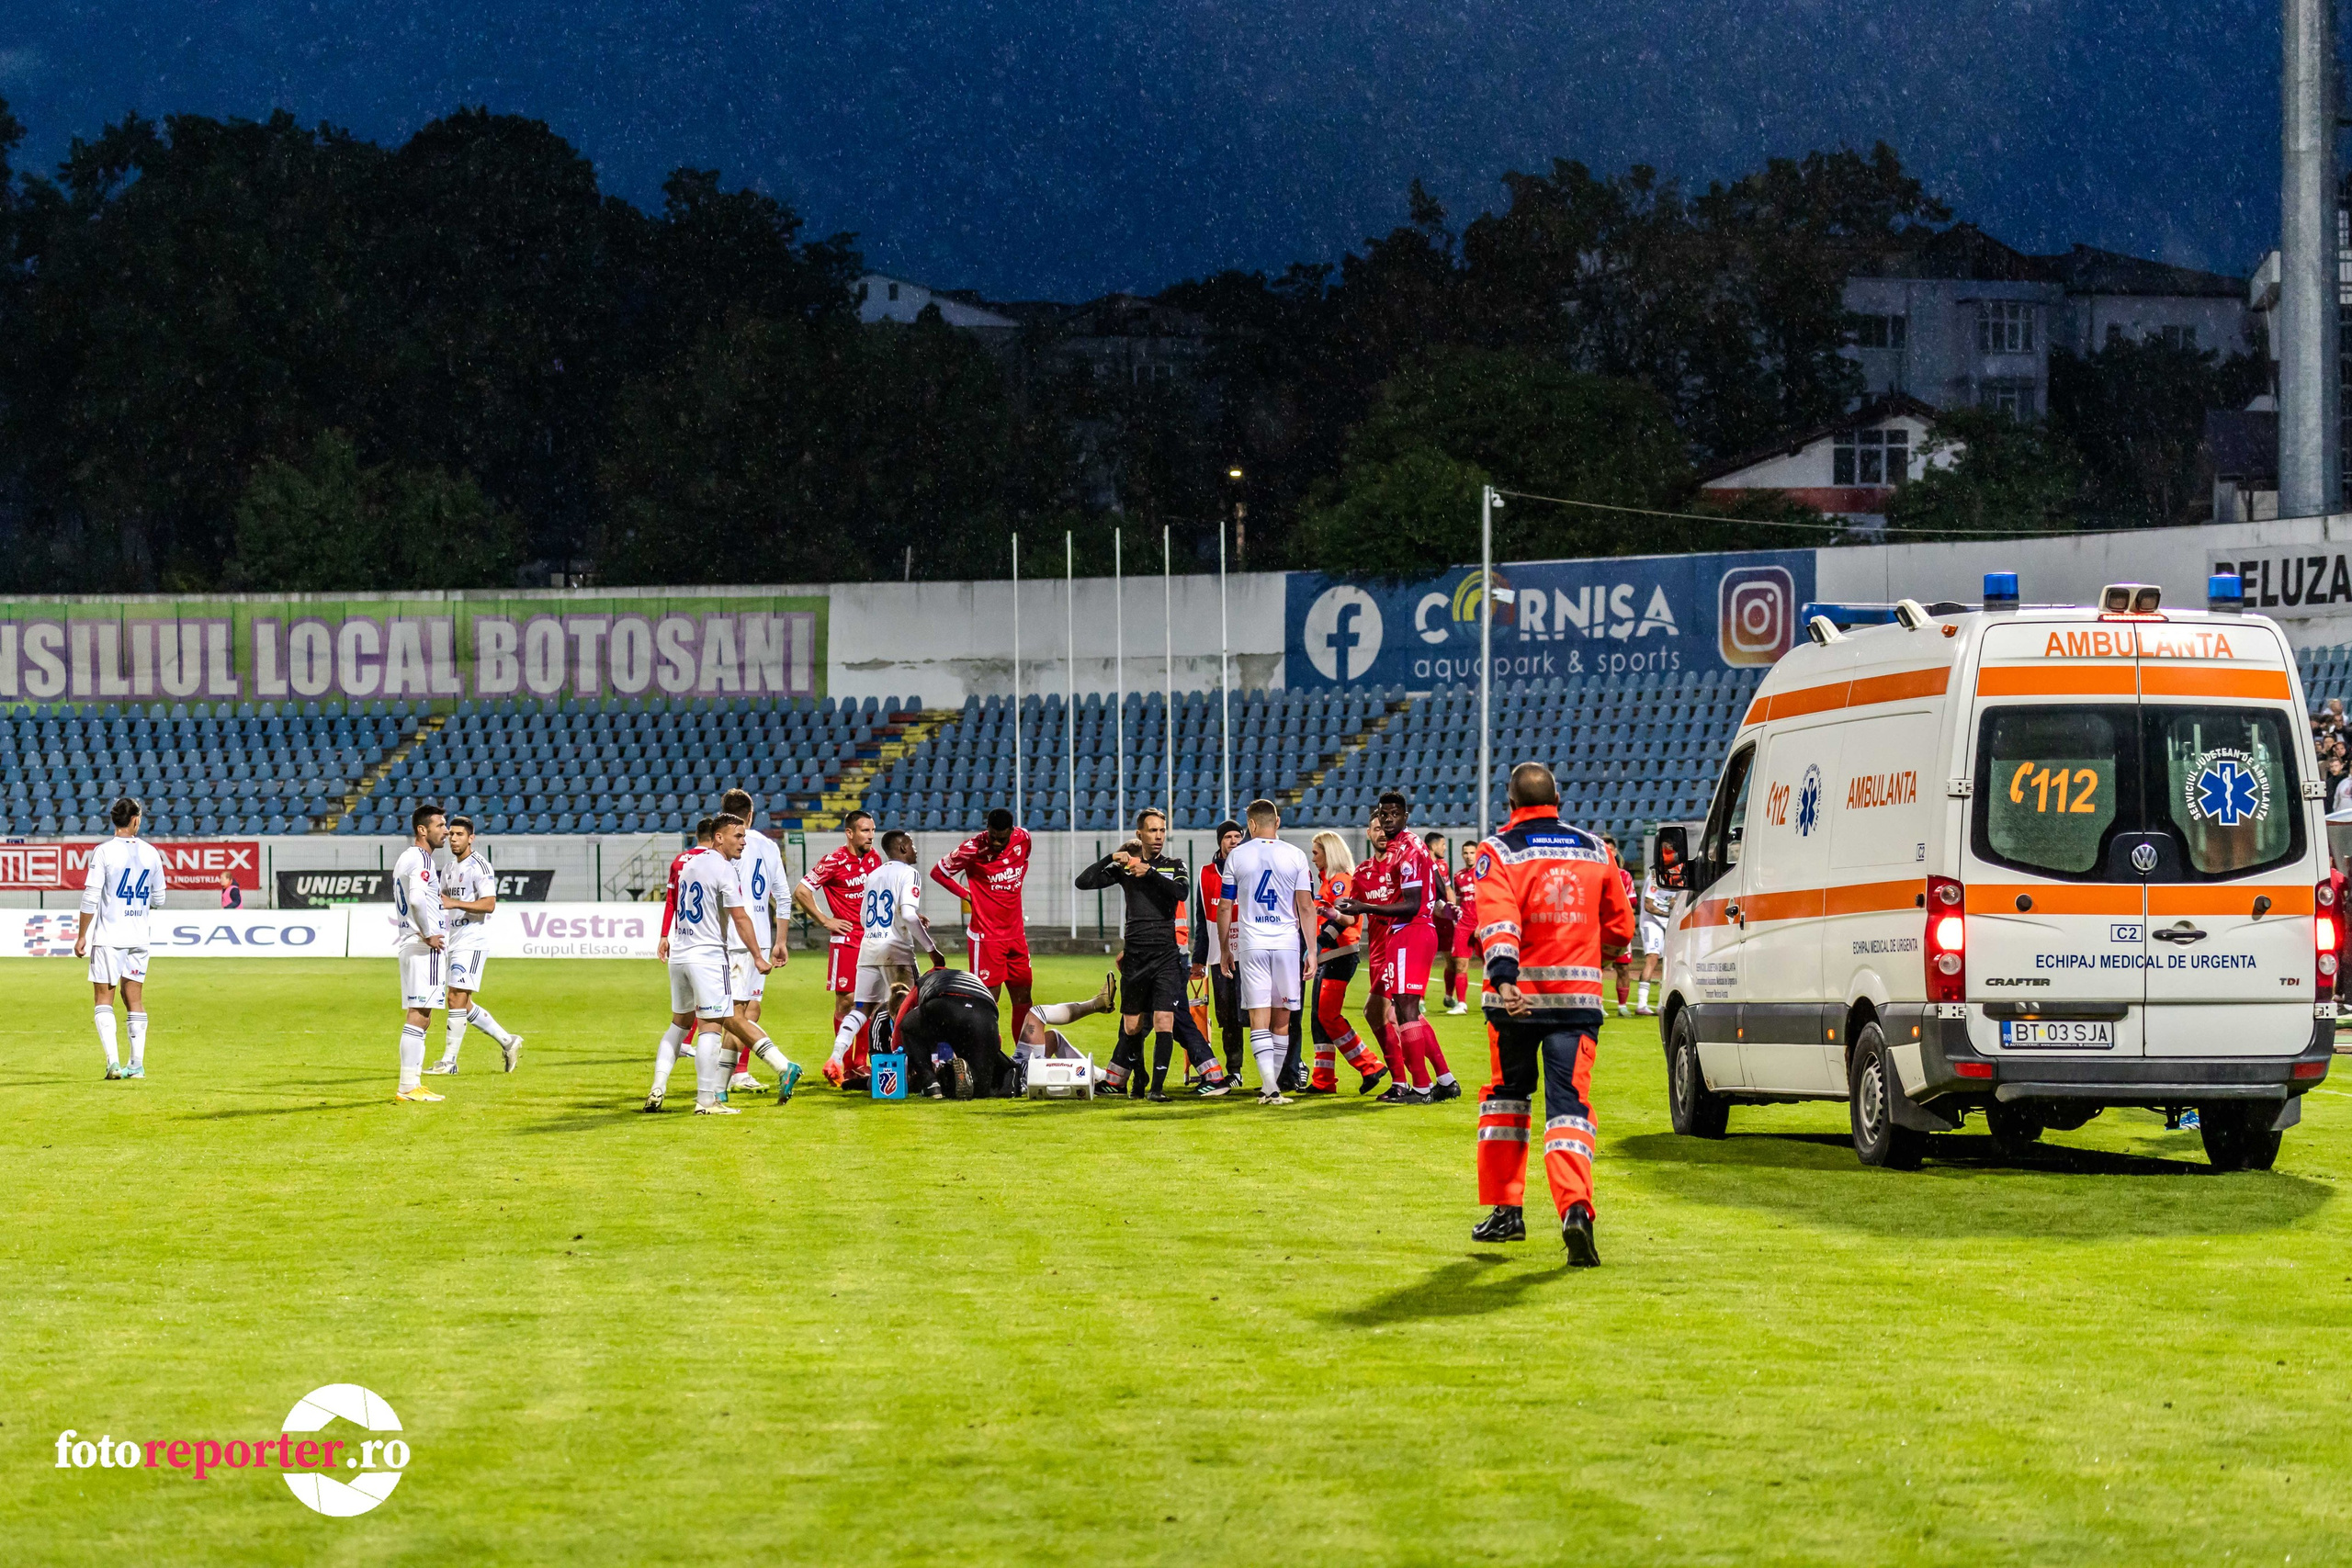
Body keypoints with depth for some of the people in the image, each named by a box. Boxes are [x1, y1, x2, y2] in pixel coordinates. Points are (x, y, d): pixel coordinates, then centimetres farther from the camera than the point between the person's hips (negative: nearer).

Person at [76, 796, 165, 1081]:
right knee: (134, 1000, 11)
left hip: (108, 937, -4)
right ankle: (137, 1065, 9)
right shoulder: (150, 853, 3)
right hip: (139, 938, 4)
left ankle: (113, 1060, -14)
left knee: (103, 999, 0)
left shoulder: (103, 852, -9)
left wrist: (81, 936, -5)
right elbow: (158, 900, 10)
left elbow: (90, 899, -11)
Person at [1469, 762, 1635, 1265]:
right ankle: (1574, 1208, -25)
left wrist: (1503, 978, -30)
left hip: (1518, 996, -1)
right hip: (1578, 995, 1)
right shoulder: (1594, 850, 10)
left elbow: (1497, 921, -18)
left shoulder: (1498, 852, -1)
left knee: (1508, 1094, 18)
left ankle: (1506, 1210, 22)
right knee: (1568, 1103, -3)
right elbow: (1620, 928, 18)